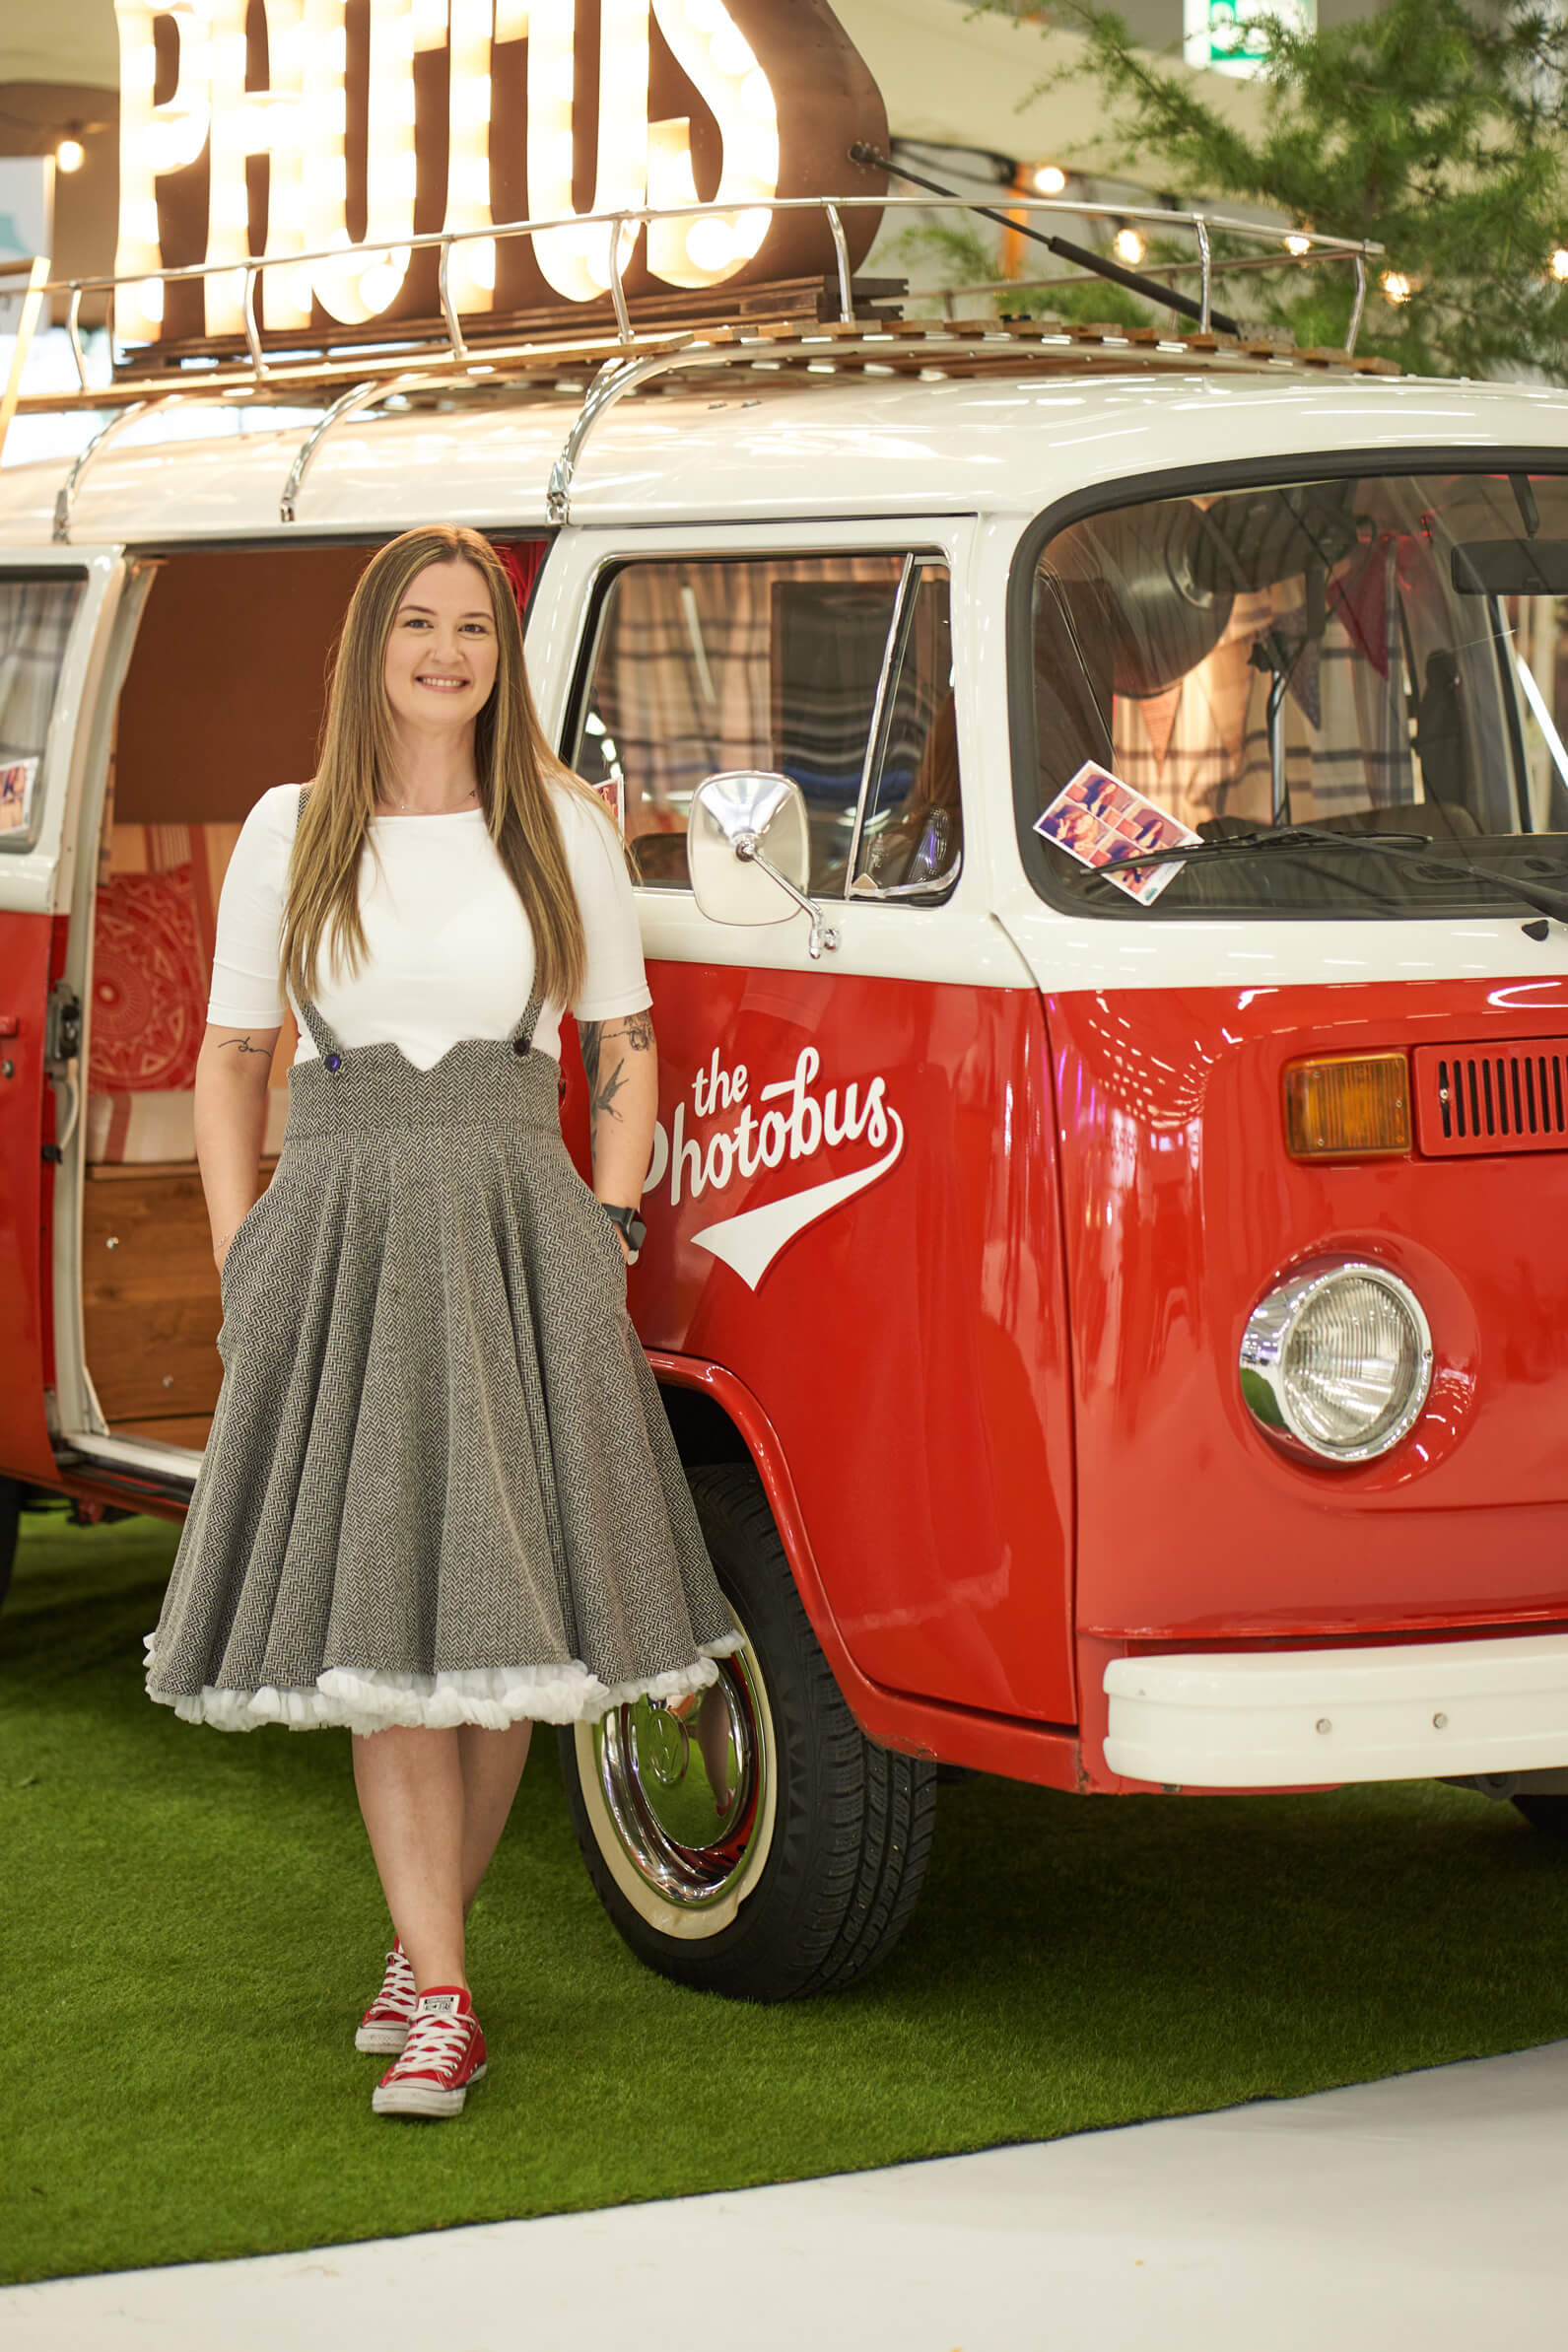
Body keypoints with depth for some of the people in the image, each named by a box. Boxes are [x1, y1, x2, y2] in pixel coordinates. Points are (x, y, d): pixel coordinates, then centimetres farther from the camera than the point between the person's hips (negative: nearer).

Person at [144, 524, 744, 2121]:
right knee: (382, 1622, -5)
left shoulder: (563, 831, 9)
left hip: (516, 1236, 1)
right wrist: (242, 1259, 2)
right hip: (342, 1236, 0)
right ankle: (439, 2003, -3)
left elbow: (627, 1052, 13)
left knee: (500, 1618, 0)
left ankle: (427, 1946, 18)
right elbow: (231, 1058, 12)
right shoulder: (291, 834, 8)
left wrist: (604, 1236, 2)